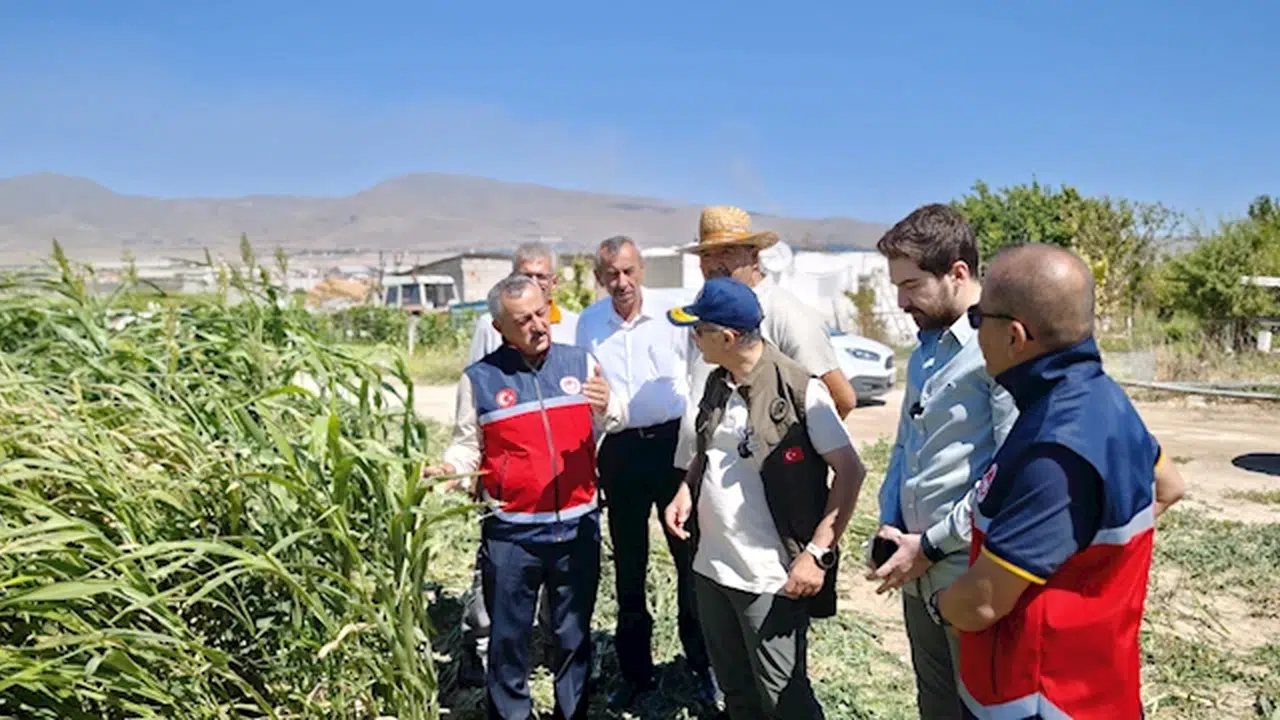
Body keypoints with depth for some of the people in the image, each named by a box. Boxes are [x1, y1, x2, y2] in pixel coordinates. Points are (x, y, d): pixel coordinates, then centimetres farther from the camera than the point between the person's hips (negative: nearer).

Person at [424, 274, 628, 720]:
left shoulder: (579, 361, 1)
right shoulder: (480, 378, -4)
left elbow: (614, 424, 0)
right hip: (511, 532, -2)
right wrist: (449, 467, -19)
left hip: (578, 525, 2)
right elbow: (468, 446, 2)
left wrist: (606, 408, -22)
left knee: (575, 634, 18)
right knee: (508, 636, 11)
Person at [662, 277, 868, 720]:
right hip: (711, 568, 7)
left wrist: (817, 553, -20)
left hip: (771, 578, -7)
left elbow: (851, 473, -15)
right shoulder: (716, 384, 4)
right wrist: (685, 492, 0)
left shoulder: (799, 390, -17)